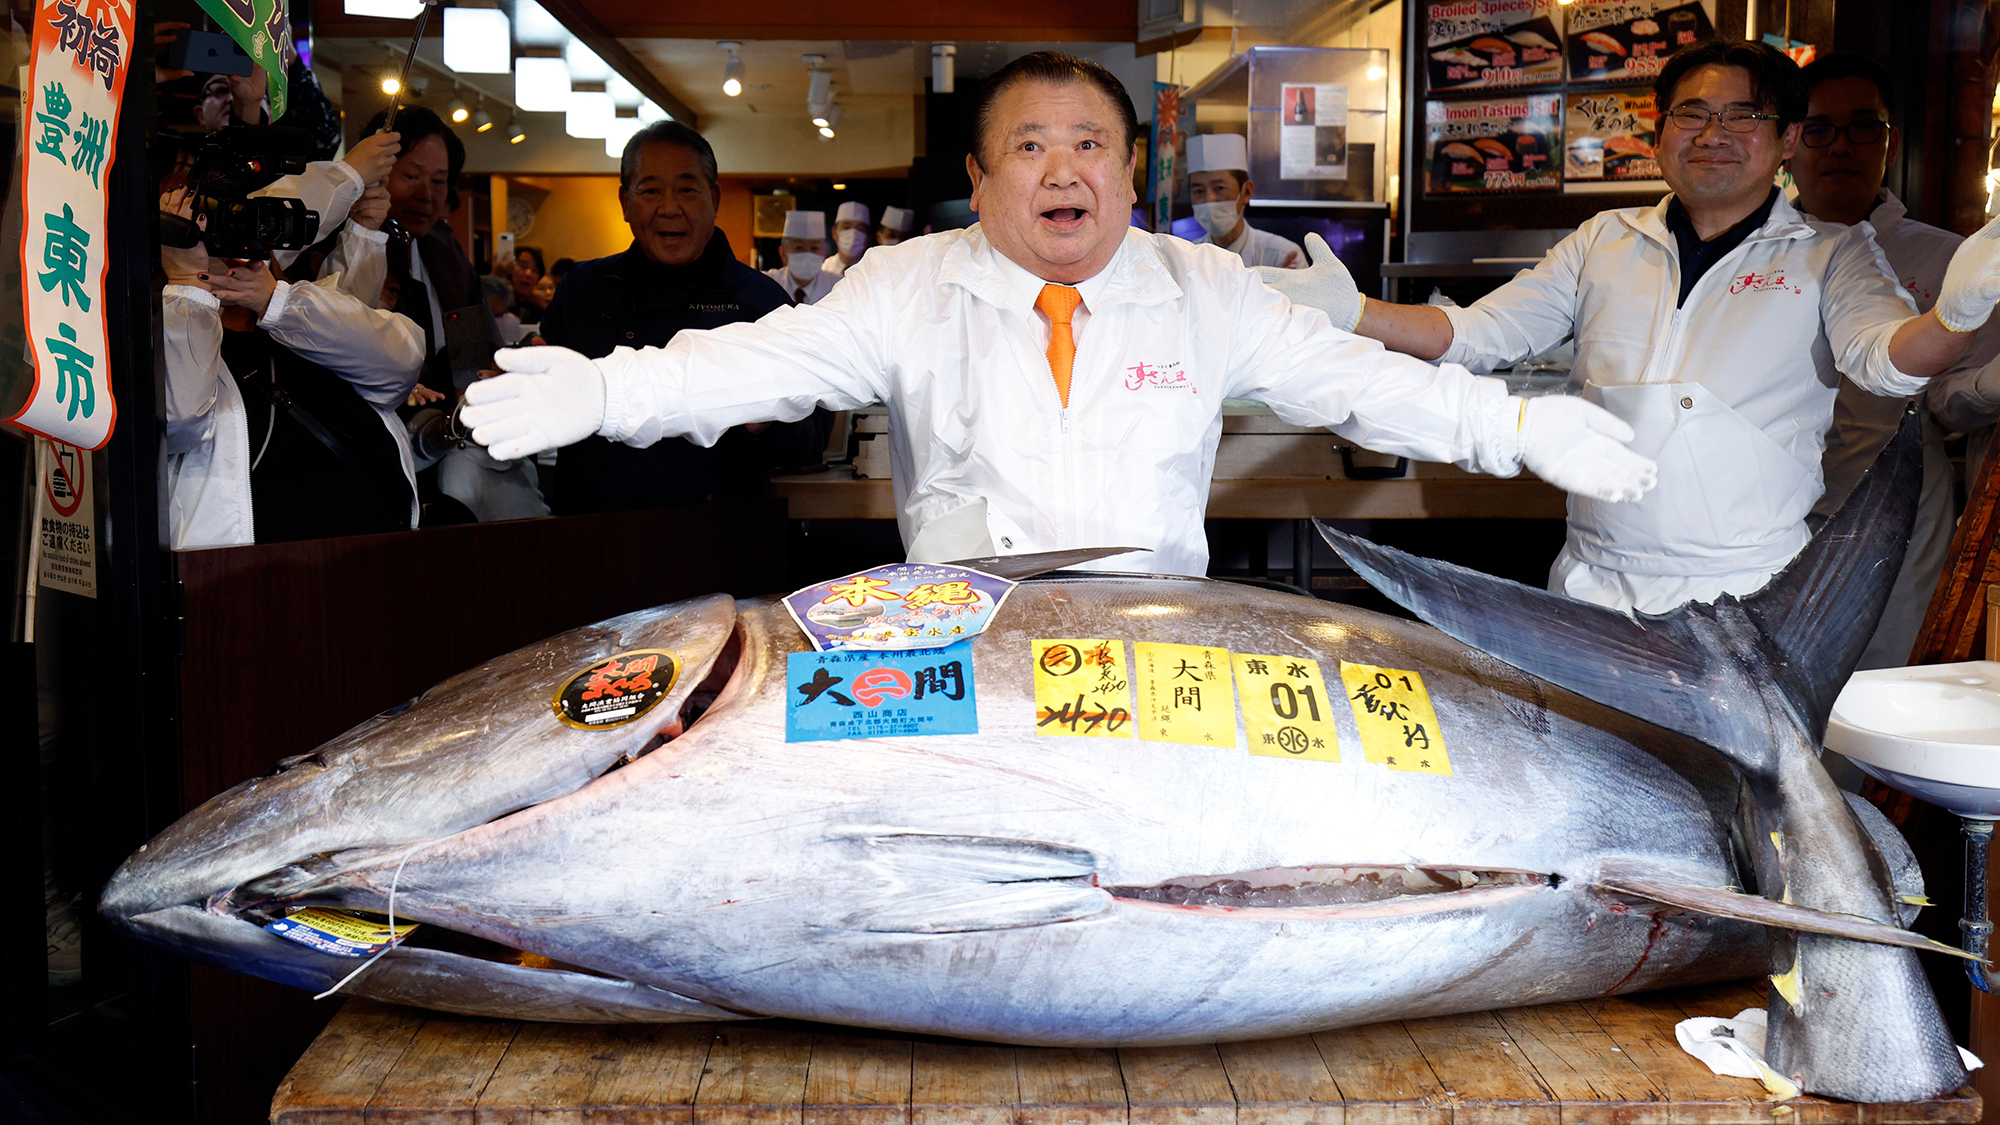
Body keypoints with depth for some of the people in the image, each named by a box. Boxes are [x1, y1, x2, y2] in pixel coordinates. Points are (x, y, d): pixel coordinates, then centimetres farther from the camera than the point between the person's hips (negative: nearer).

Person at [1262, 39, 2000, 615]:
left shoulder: (1829, 256, 5)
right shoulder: (1606, 242, 11)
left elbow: (1887, 360, -12)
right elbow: (1478, 335, 8)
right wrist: (1351, 311, -6)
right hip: (1594, 589, 2)